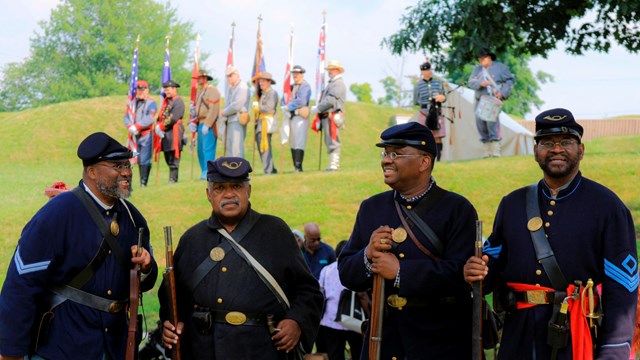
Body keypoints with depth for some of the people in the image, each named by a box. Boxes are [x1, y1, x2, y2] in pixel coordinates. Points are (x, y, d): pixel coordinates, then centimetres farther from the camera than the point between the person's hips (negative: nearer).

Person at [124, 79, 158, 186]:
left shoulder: (151, 103, -2)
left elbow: (150, 119, -15)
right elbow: (127, 116, 7)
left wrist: (136, 127, -20)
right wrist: (130, 127, -13)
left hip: (147, 134, -5)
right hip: (135, 135, 5)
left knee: (145, 160, -9)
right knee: (139, 160, 8)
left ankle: (143, 183, -8)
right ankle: (142, 182, 13)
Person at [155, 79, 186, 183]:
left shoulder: (178, 102, -6)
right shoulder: (166, 102, 22)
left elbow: (173, 119, -16)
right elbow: (160, 116, 17)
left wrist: (161, 127, -11)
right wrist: (157, 127, -2)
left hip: (174, 134, -9)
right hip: (165, 135, 9)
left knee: (173, 160, -8)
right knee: (168, 159, 9)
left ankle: (173, 181, -8)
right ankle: (172, 181, 14)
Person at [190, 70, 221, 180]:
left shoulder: (212, 91, -9)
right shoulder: (199, 91, 20)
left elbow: (214, 109, -17)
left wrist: (207, 124, -22)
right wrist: (193, 122, 9)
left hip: (209, 126, -9)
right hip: (201, 124, 9)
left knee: (208, 149, -11)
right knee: (200, 150, 10)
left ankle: (207, 173, -11)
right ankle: (204, 173, 15)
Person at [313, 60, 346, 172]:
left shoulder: (338, 84, -9)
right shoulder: (331, 83, 23)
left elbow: (330, 100, -18)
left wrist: (317, 109, -11)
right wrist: (318, 108, 7)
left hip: (332, 117, -10)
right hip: (326, 117, 10)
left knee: (333, 142, -12)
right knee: (329, 142, 12)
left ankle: (334, 165, -14)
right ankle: (334, 165, 17)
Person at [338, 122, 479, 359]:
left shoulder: (457, 209, -6)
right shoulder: (371, 208, 8)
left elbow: (461, 273, -19)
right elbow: (346, 274, 5)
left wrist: (401, 271, -20)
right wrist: (367, 256, -15)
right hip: (384, 338, 4)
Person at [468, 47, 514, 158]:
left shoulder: (500, 67, 8)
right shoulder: (477, 69, 20)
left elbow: (510, 80, 6)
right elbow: (471, 82, 7)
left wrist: (503, 93, -8)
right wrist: (480, 83, -15)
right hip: (480, 100, 5)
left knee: (492, 121, -21)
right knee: (480, 122, -2)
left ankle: (495, 150, -20)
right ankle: (487, 151, 8)